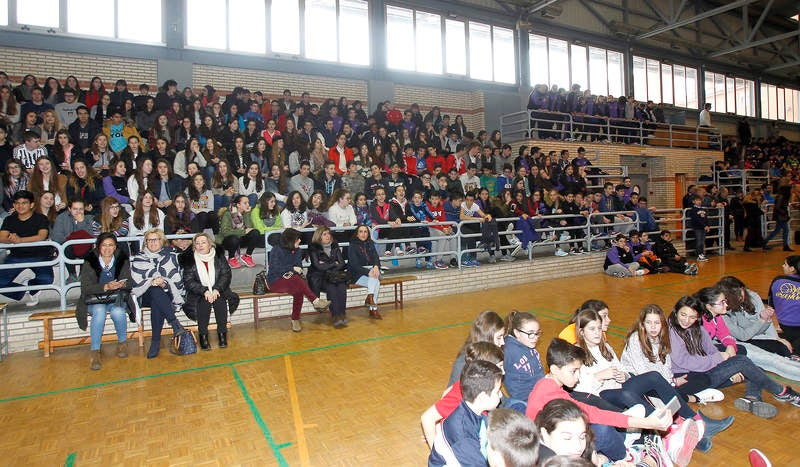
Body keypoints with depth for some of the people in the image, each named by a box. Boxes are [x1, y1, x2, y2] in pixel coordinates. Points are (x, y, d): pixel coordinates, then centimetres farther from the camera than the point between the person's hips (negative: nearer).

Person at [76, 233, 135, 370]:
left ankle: (122, 342, -5)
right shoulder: (89, 262, -4)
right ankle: (94, 351, -26)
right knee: (99, 311, -34)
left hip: (117, 299, 1)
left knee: (118, 311, -32)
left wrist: (121, 285, -22)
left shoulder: (122, 260, 2)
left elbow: (129, 284, 2)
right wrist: (106, 287, -26)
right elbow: (86, 288, -10)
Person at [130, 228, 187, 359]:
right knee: (156, 291, -37)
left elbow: (178, 282, 3)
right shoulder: (138, 259, 15)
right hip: (146, 296, 0)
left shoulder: (171, 257, 13)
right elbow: (135, 283, 1)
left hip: (167, 295, 0)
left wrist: (165, 283, -18)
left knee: (156, 305, -36)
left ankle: (156, 341, -33)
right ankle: (175, 323, -43)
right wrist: (150, 282, -19)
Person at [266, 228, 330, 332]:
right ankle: (316, 301, -30)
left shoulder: (296, 250, 9)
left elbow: (299, 266, 5)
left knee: (298, 291, -29)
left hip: (291, 280, 5)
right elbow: (274, 268, -17)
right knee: (296, 280, -35)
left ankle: (295, 320, -18)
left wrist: (291, 272, -16)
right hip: (275, 281, -5)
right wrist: (292, 269, -19)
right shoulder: (276, 250, -8)